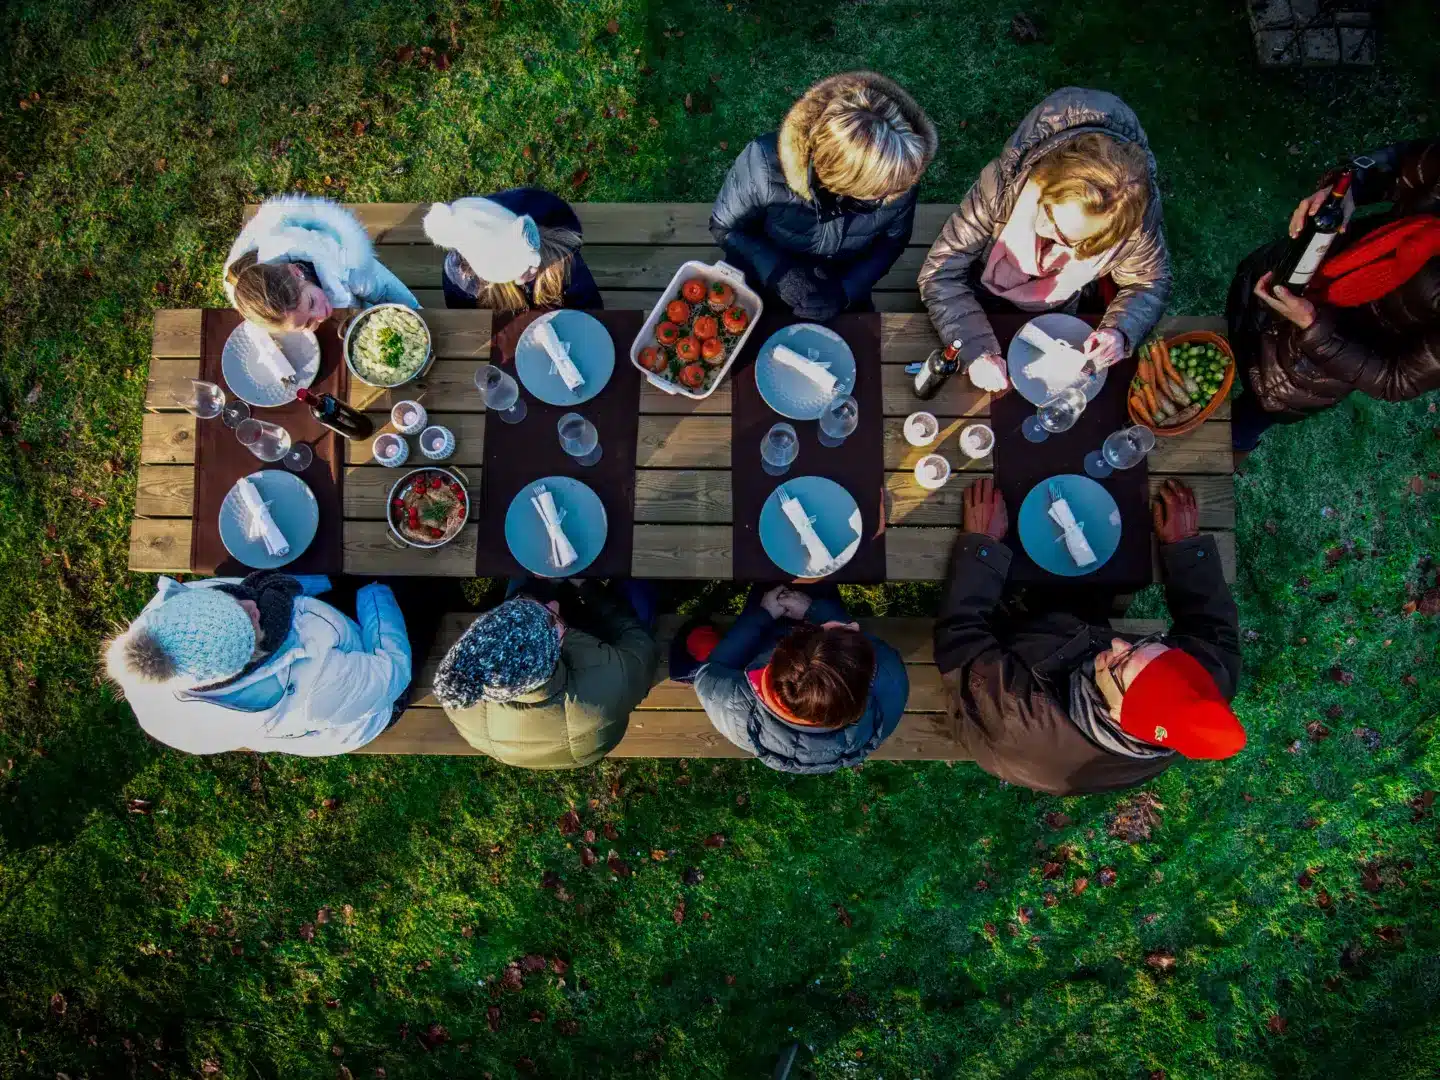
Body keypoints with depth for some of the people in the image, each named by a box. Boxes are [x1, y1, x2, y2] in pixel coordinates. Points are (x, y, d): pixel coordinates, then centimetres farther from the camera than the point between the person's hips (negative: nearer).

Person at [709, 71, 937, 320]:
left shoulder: (897, 174, -29)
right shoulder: (764, 166, -36)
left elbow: (892, 240, -9)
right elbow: (724, 226, -18)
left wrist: (846, 291, -24)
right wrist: (778, 274, -32)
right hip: (758, 285, -1)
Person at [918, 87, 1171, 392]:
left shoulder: (1136, 217, -31)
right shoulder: (1003, 184, -36)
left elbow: (1149, 283, -10)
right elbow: (941, 272, -30)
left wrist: (1121, 331, -32)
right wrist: (976, 351, -42)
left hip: (1064, 320, 3)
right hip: (984, 311, -2)